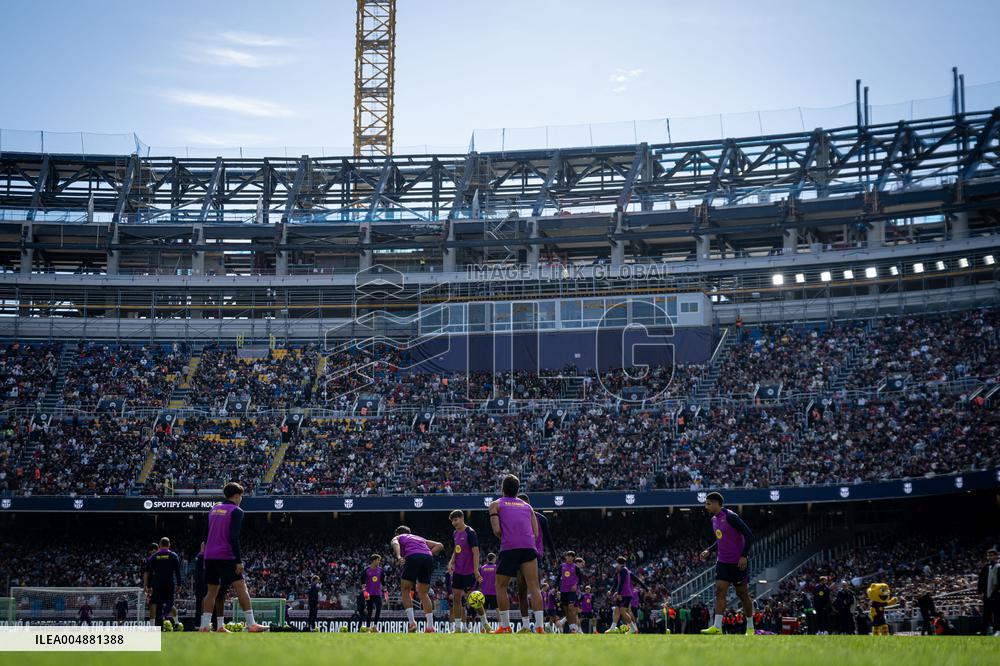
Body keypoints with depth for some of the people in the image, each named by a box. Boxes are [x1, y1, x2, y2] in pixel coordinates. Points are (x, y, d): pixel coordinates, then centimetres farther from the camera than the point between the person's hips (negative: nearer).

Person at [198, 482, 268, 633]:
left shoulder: (214, 509, 17)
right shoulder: (236, 511, -5)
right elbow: (233, 537, -15)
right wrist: (239, 561, -16)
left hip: (209, 556, 7)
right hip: (226, 557, -7)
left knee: (211, 591, 12)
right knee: (241, 587, -7)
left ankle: (204, 626, 6)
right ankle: (251, 624, -14)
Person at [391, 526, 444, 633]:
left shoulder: (397, 538, 29)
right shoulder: (420, 538, 41)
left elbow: (395, 544, 2)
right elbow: (440, 545, 30)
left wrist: (398, 557, -15)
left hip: (413, 557, -4)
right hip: (428, 558, 4)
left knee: (405, 590, 11)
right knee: (423, 593, 17)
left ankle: (412, 622, -4)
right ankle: (430, 627, 10)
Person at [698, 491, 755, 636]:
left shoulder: (730, 517, -16)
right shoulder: (714, 520, 10)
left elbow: (749, 535, -18)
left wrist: (744, 556, -23)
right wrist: (708, 550, 12)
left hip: (738, 563, -7)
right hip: (722, 562, 7)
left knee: (742, 594, 4)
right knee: (720, 591, -7)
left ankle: (750, 628, 18)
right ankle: (717, 627, -13)